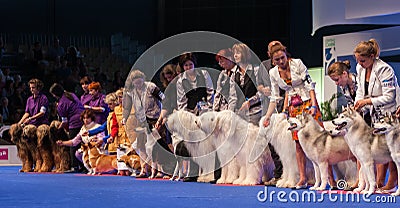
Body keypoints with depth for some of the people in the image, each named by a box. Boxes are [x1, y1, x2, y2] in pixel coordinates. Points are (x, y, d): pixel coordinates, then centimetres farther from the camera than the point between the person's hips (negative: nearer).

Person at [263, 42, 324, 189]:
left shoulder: (297, 64, -9)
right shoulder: (273, 73, 3)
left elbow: (309, 85, -10)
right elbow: (274, 97, 10)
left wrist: (313, 105, -19)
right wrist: (268, 116, 5)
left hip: (308, 102, -4)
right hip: (293, 108, 4)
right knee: (298, 142, -1)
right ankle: (302, 178, 1)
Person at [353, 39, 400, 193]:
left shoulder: (384, 70, -24)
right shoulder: (360, 68, 0)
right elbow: (360, 90, 11)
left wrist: (367, 101, -25)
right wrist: (357, 105, -6)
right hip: (376, 113, 7)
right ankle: (379, 182, 7)